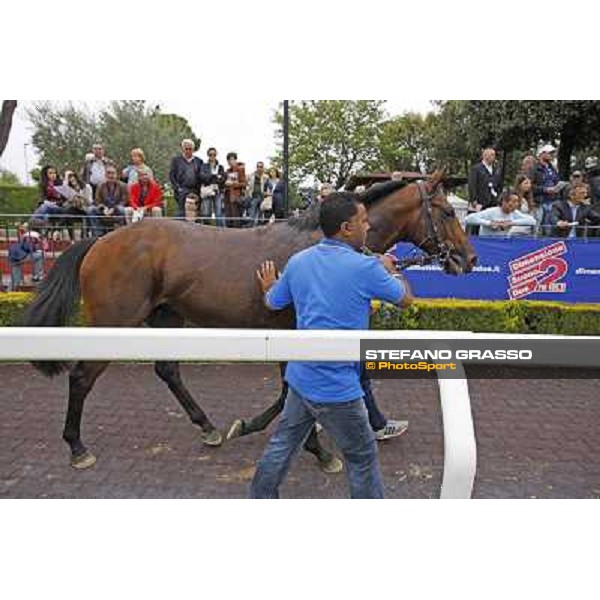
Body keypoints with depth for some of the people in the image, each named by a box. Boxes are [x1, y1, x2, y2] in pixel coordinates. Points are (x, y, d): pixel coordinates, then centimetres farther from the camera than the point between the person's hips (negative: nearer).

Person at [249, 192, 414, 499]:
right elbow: (406, 298, 1)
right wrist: (388, 270, 19)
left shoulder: (297, 261, 1)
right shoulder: (365, 268, -16)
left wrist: (268, 286, 36)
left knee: (282, 444, 22)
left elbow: (272, 304, 15)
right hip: (335, 387, -6)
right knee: (363, 456, 14)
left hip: (299, 377, 7)